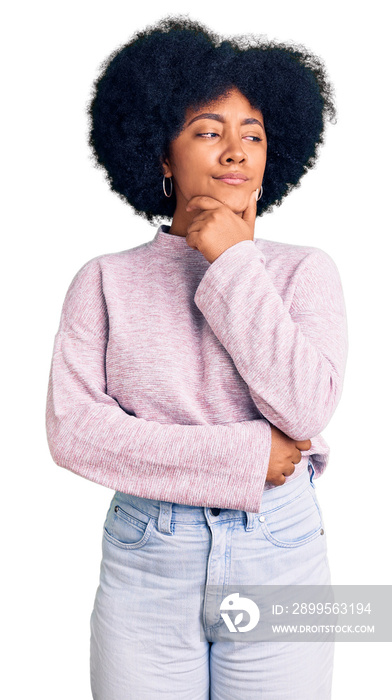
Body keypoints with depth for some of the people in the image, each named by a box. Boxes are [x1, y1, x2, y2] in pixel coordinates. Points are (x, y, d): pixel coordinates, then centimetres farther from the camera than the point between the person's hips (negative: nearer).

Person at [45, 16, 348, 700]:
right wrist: (241, 454, -15)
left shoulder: (304, 270, 1)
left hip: (281, 557, 1)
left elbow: (306, 410, -12)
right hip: (144, 569, 0)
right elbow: (71, 428, -10)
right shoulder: (106, 279, 0)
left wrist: (233, 263, -13)